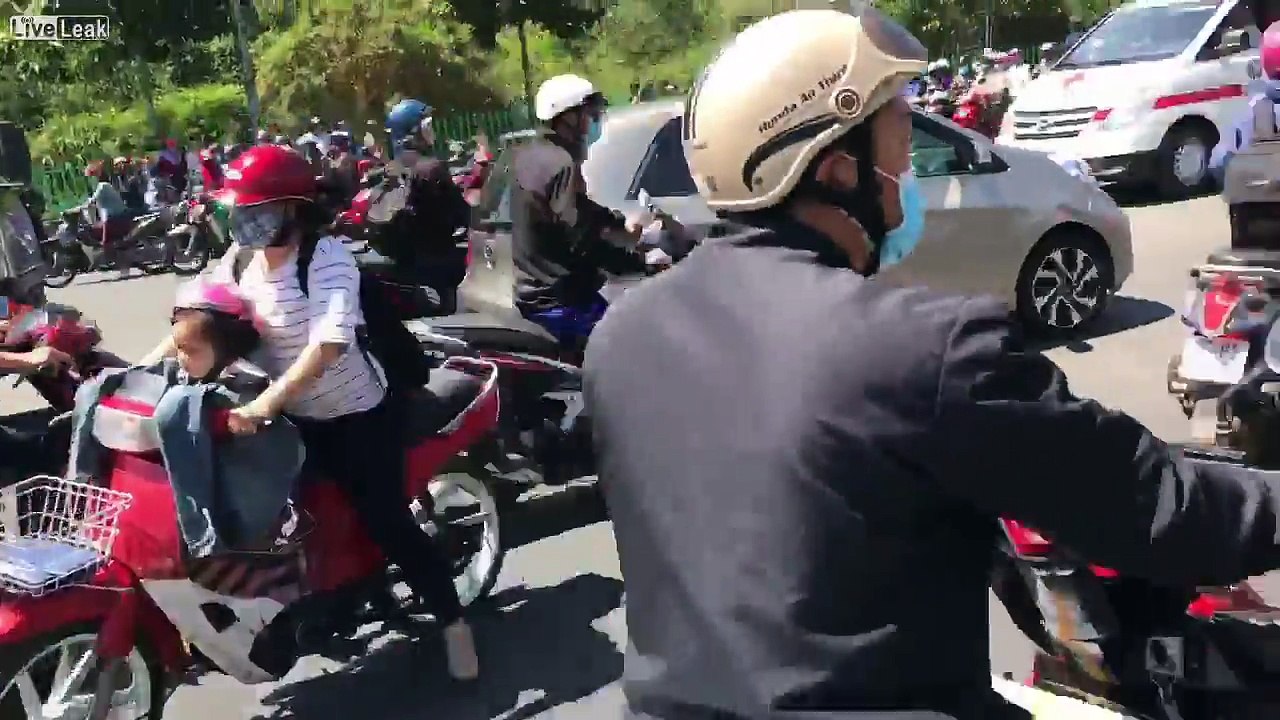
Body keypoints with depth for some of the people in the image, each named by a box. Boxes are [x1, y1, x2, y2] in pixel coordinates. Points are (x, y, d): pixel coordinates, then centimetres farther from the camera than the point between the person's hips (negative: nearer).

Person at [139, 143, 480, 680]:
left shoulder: (328, 257, -23)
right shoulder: (240, 260, -1)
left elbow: (328, 344, -36)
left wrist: (263, 404, -45)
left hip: (358, 414, -6)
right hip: (293, 416, 7)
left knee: (386, 522, -5)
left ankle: (453, 621, 14)